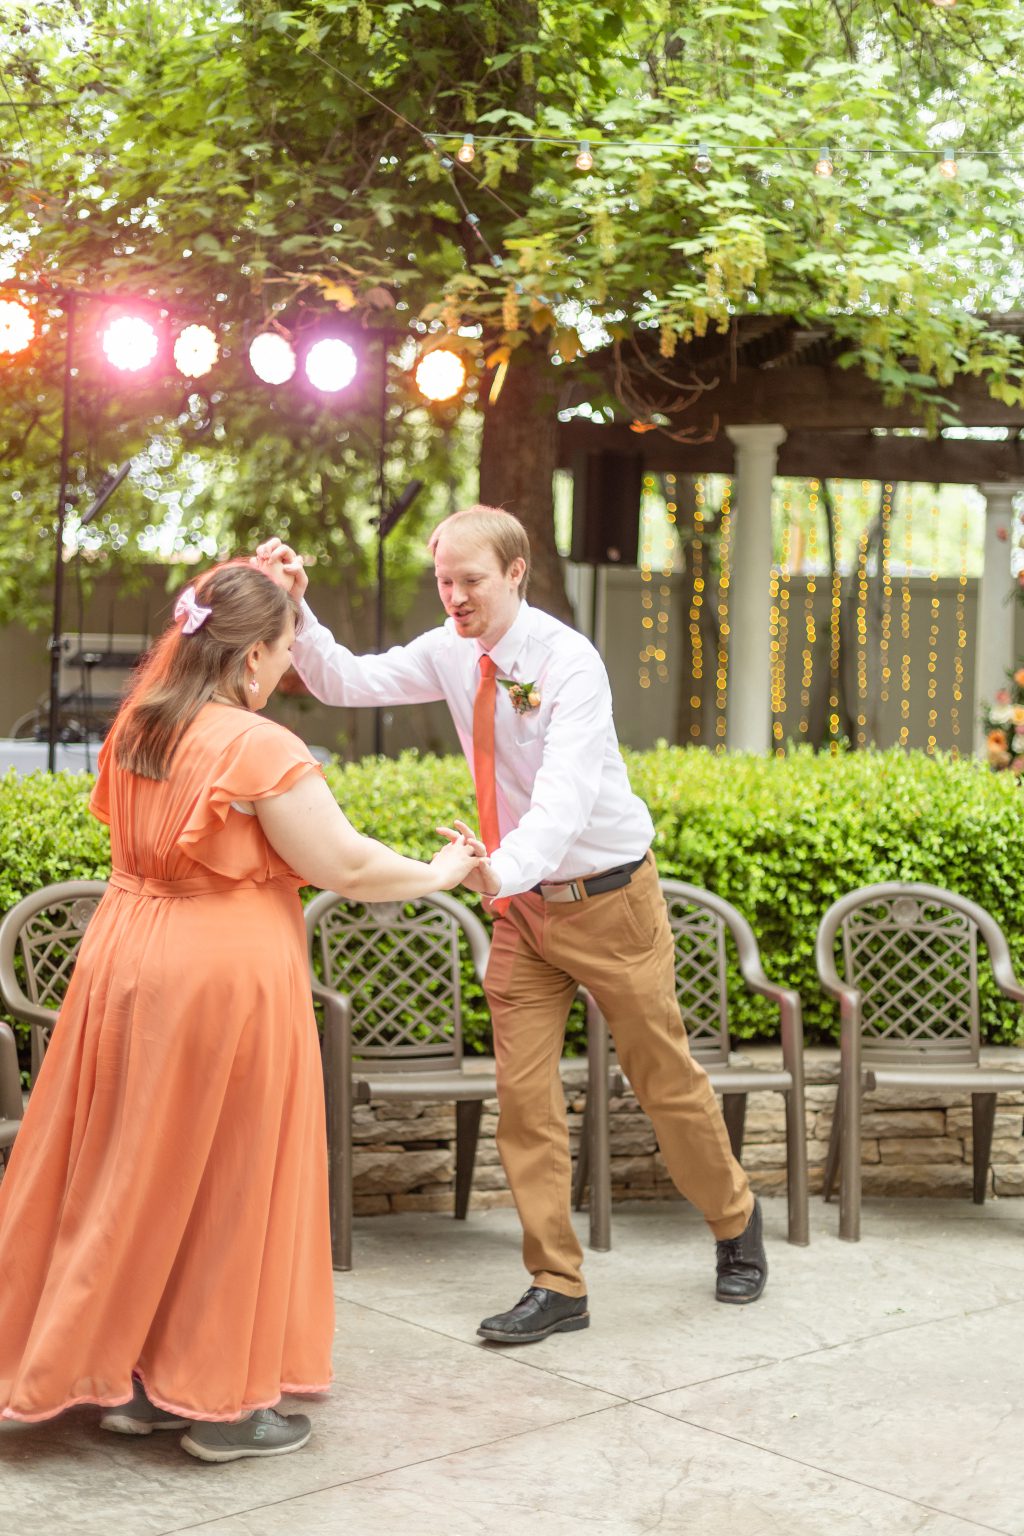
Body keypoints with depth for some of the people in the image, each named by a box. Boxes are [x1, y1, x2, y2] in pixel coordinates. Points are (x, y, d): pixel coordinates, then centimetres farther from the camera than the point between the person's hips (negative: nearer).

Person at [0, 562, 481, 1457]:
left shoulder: (136, 731, 6)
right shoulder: (261, 748, -16)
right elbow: (344, 865, -13)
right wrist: (439, 874, 3)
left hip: (128, 959, 7)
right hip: (226, 977, -7)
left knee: (138, 1172, 15)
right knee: (226, 1180, 5)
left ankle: (129, 1378, 26)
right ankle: (223, 1403, 15)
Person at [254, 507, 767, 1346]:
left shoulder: (569, 662, -23)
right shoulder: (449, 654, -2)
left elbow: (566, 792, -36)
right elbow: (349, 682, -4)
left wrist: (506, 868, -53)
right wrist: (295, 612, -21)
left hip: (607, 896, -5)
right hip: (523, 902, 5)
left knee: (666, 1078, 8)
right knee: (523, 1094, 2)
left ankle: (736, 1223, 35)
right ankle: (556, 1286, 12)